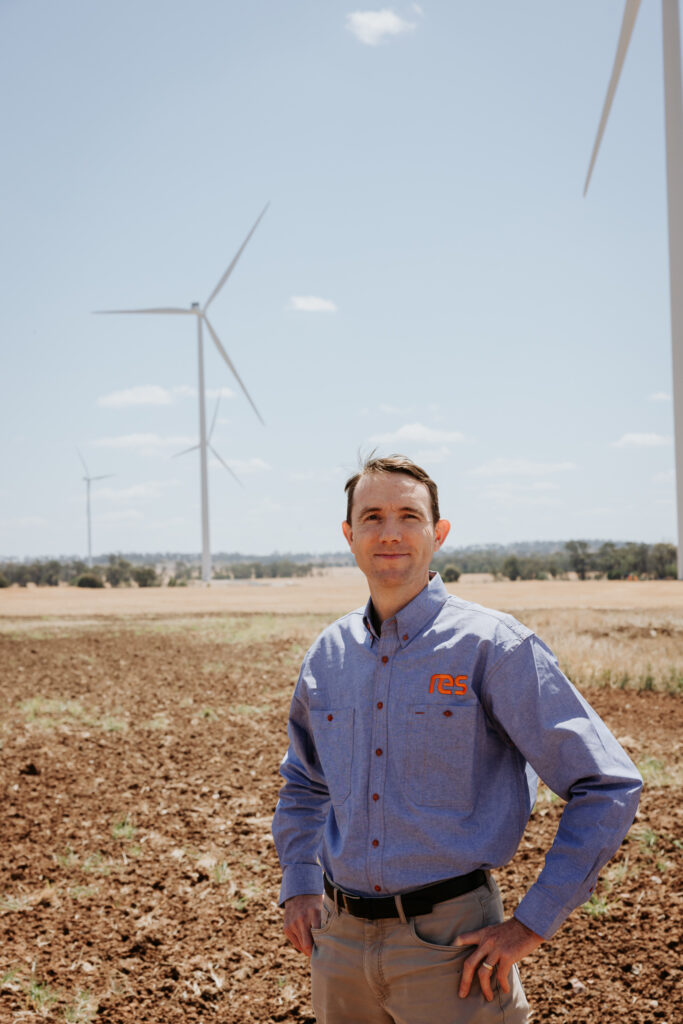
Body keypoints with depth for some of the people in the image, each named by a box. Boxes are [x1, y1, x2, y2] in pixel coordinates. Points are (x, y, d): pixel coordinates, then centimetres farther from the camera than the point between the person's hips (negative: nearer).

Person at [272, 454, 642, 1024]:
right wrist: (300, 886, 12)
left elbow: (608, 788, -12)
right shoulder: (327, 655, 6)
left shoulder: (494, 647, -11)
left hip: (451, 944, -5)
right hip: (342, 941, 5)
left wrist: (532, 924, -13)